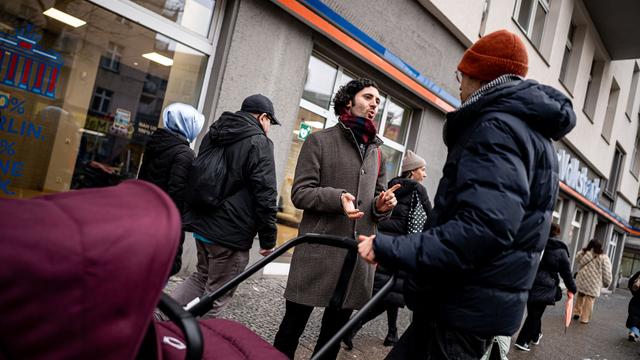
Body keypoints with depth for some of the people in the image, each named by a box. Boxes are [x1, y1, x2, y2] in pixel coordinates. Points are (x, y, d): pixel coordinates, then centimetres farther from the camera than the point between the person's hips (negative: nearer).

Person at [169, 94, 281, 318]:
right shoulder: (259, 143, -13)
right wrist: (268, 239, -11)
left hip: (201, 224, 8)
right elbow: (265, 196, -18)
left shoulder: (213, 134, 13)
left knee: (202, 277, 26)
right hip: (231, 234, -8)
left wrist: (190, 218, 27)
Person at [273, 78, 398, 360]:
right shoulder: (319, 140, 2)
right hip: (319, 250, -5)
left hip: (357, 255, 5)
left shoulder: (376, 152, 18)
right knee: (294, 324, 5)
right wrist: (337, 197, -21)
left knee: (335, 331, 15)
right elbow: (300, 192, -5)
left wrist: (381, 206, -2)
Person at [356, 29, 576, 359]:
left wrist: (390, 249, -26)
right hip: (477, 303, 10)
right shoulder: (531, 128, 20)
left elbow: (481, 227, -29)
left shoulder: (497, 126, -14)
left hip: (465, 306, -10)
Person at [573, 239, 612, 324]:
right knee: (589, 299, 3)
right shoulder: (604, 257, -6)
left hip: (582, 279, 3)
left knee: (580, 295, 21)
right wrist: (606, 283, 7)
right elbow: (607, 273, -4)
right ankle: (585, 318, 4)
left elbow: (577, 259, 18)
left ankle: (577, 312, 24)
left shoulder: (584, 253, 0)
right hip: (594, 283, -3)